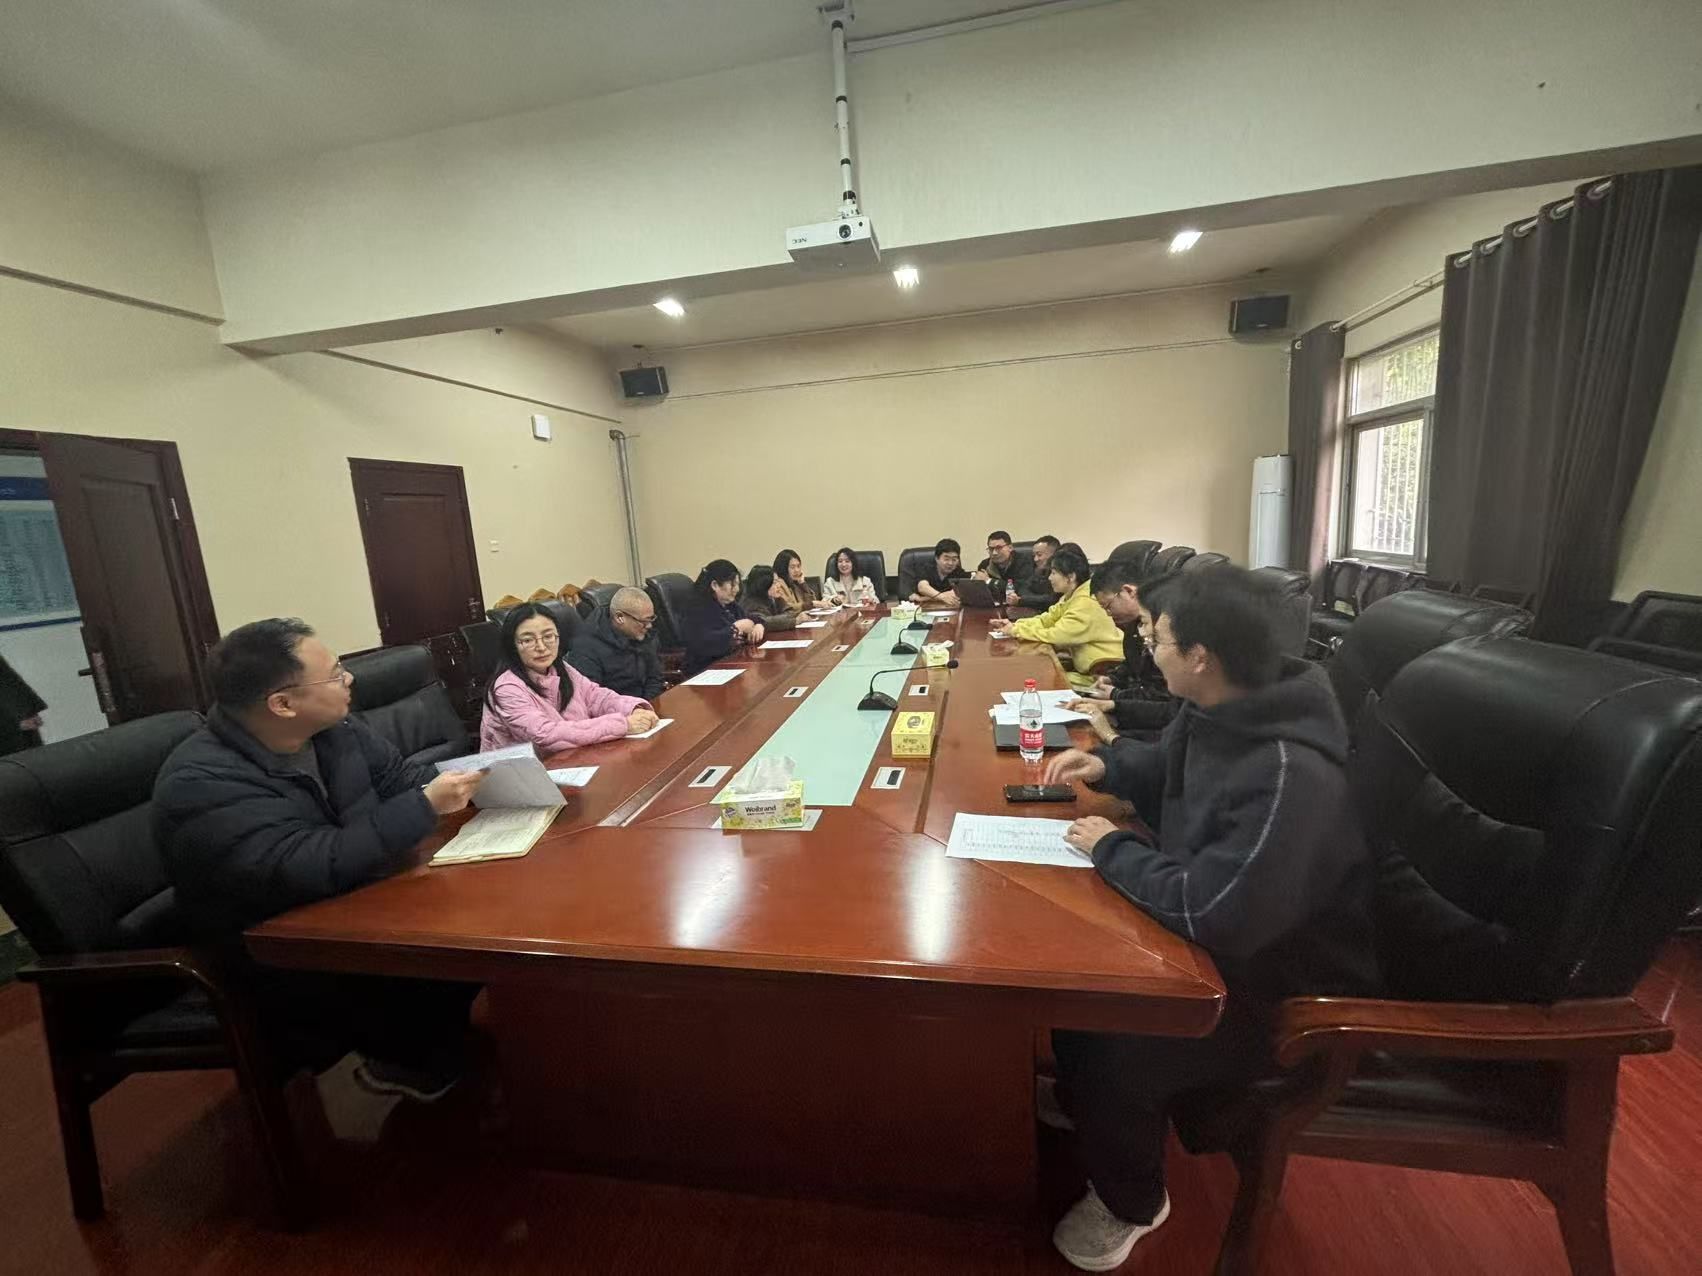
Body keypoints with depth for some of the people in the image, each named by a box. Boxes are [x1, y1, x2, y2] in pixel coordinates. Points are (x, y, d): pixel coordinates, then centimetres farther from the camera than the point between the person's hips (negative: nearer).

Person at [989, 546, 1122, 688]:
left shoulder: (1085, 603, -25)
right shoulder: (1070, 596, 6)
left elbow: (1055, 636, -27)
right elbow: (1046, 620, 8)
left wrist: (1016, 631, -18)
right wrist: (1014, 625, -7)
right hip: (1088, 666, 8)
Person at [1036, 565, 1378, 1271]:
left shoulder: (1290, 775, -36)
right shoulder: (1218, 709, -6)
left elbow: (1213, 913, -39)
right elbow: (1171, 771, 16)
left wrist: (1113, 849, -24)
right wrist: (1108, 765, -2)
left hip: (1281, 988, -9)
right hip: (1221, 934, 9)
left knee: (1116, 1052, -21)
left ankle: (1130, 1205, 16)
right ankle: (1079, 1099, 35)